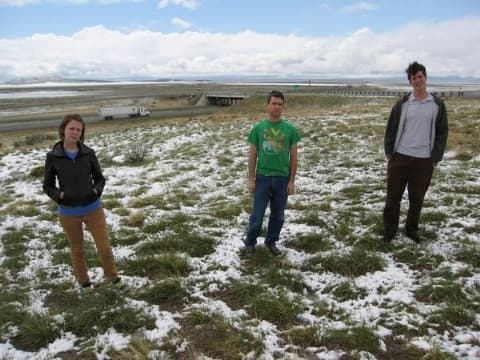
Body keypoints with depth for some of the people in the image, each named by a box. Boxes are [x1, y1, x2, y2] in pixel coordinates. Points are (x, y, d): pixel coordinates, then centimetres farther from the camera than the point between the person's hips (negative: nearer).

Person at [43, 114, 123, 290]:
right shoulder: (53, 156, -8)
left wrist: (96, 190, -15)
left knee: (105, 247, 7)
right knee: (77, 250, 18)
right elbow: (48, 185, 0)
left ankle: (112, 275, 33)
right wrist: (59, 195, -18)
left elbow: (99, 178, 4)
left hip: (93, 208, 1)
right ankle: (83, 280, 41)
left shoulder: (89, 153, -6)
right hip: (68, 213, 0)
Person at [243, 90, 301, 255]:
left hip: (282, 179, 1)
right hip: (262, 177, -1)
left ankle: (271, 242, 31)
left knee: (278, 215, 12)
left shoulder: (290, 129, -1)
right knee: (257, 214, 4)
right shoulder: (258, 128, -2)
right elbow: (252, 155, 1)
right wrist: (251, 179, -2)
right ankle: (250, 242, 23)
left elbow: (293, 156, 2)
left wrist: (291, 181, -1)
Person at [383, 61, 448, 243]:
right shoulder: (402, 103, 1)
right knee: (393, 197, 6)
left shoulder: (437, 104, 2)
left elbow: (442, 132, 3)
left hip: (424, 160, 0)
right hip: (400, 158, 0)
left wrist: (435, 158, -3)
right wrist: (389, 152, -1)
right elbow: (391, 129, 5)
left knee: (417, 199, 10)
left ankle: (411, 230, 28)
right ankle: (389, 230, 21)